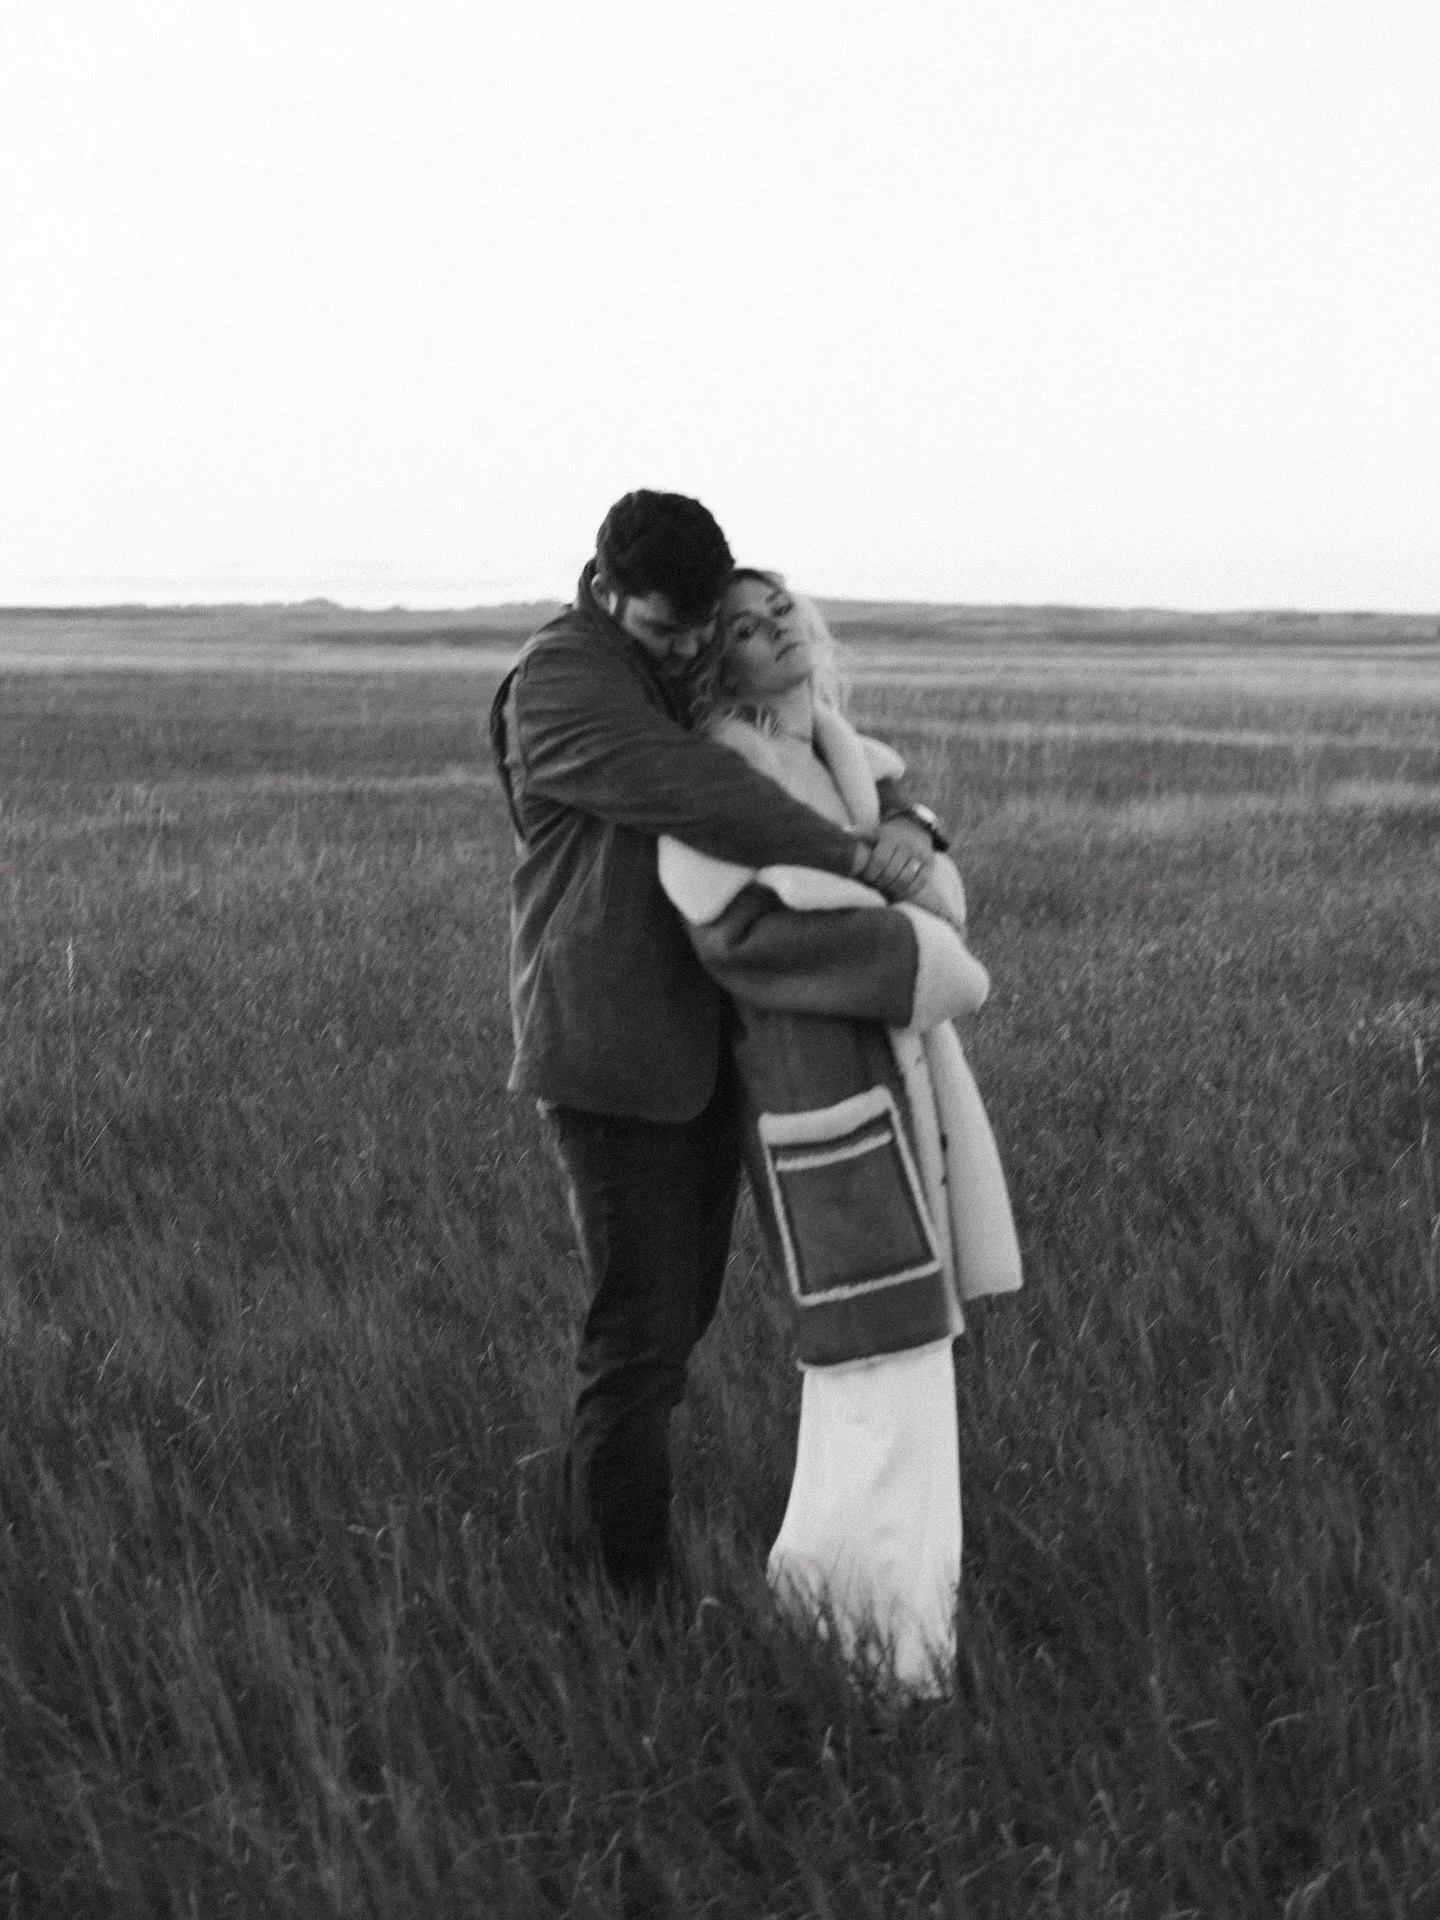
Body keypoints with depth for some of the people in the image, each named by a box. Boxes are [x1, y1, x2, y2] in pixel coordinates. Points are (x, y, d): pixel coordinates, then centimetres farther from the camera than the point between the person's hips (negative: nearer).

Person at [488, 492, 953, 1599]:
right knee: (642, 1331, -4)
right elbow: (687, 792, -29)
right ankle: (633, 1599, 8)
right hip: (612, 1059, -8)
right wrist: (854, 857, -29)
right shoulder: (559, 683, -14)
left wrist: (902, 829, -17)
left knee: (681, 1310, 16)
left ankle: (599, 1527, 34)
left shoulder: (712, 685, 12)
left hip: (706, 1051, 8)